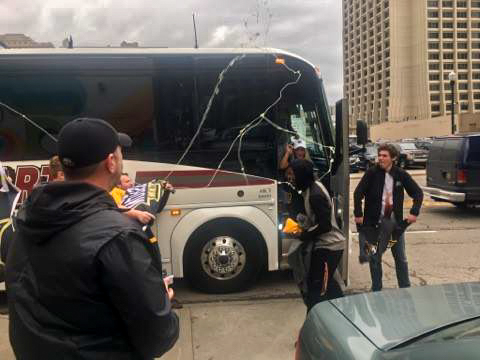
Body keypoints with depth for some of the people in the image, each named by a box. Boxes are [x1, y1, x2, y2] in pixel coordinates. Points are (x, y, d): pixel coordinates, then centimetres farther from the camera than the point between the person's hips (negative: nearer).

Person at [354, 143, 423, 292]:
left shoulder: (401, 175, -3)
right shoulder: (372, 173, -9)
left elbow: (418, 193, 4)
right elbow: (358, 193, -8)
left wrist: (414, 212, -8)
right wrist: (358, 214, -13)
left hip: (395, 223, 1)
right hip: (374, 223, -1)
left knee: (401, 258, 12)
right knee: (375, 259, 9)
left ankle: (405, 289, 26)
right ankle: (376, 290, 23)